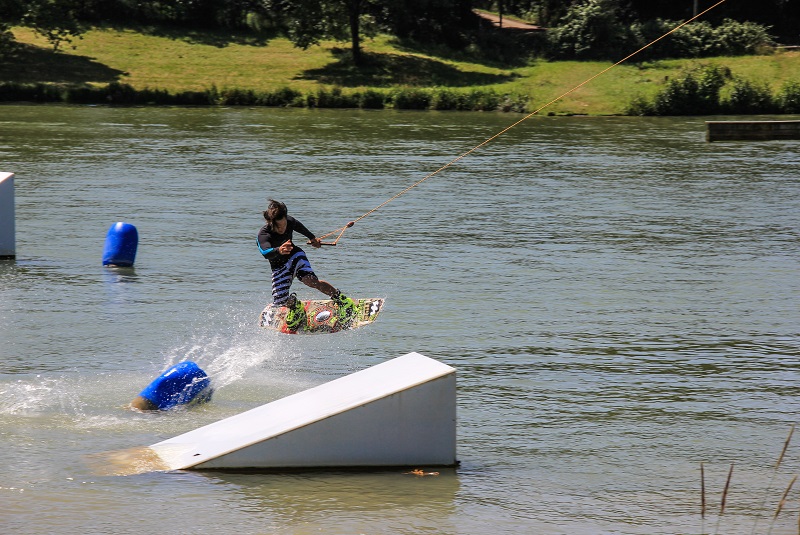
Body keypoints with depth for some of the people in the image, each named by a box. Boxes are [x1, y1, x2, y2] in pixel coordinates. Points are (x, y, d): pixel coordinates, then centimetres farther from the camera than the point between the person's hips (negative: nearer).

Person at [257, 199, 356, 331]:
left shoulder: (290, 221, -17)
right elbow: (265, 252, -50)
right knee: (280, 302, -12)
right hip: (279, 267, -1)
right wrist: (278, 251, -73)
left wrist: (312, 238, 29)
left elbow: (299, 226, 9)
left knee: (310, 280, -28)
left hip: (295, 256, 1)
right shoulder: (264, 234, -30)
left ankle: (342, 300, -15)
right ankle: (294, 304, 25)